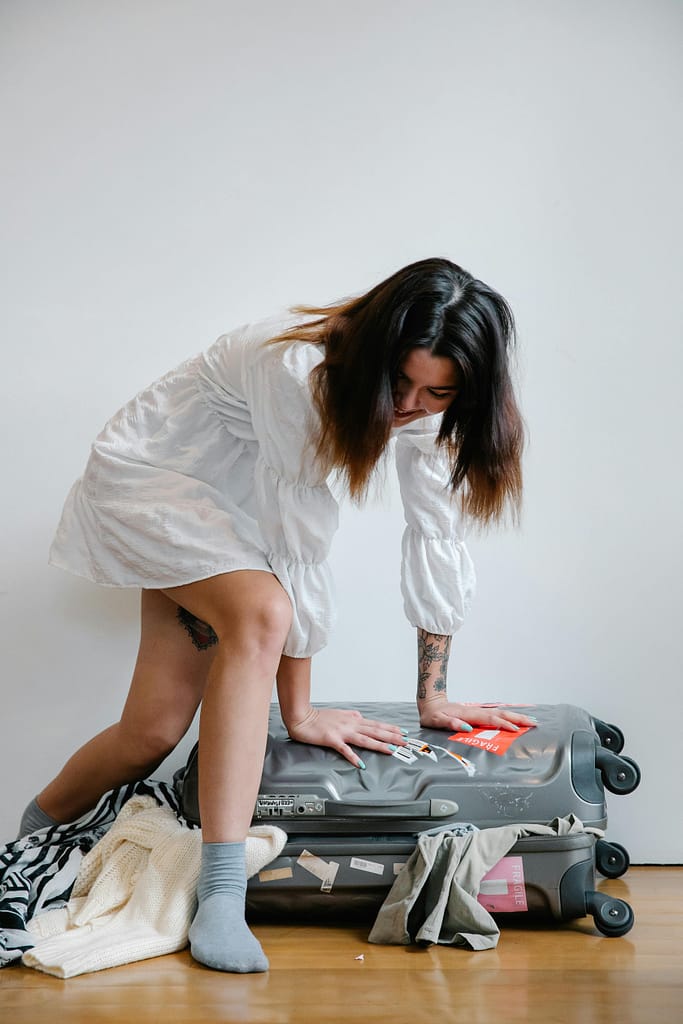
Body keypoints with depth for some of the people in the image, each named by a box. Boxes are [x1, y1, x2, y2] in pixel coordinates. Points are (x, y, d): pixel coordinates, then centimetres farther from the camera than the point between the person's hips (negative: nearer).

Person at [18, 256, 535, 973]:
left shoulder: (428, 403, -15)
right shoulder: (298, 370, -36)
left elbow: (435, 536, -9)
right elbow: (298, 546, -31)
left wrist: (432, 698, -6)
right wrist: (298, 712, -23)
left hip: (227, 504, 6)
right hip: (148, 474, -6)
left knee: (154, 732, -3)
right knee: (261, 613, -35)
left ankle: (37, 831, 25)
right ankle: (220, 897, -34)